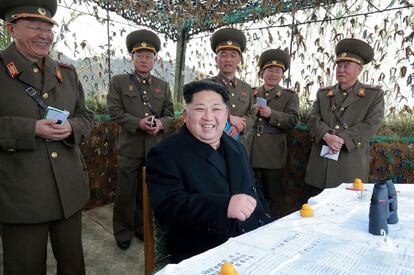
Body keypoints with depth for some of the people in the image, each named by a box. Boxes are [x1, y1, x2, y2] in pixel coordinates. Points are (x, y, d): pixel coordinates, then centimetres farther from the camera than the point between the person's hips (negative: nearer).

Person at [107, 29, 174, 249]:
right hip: (129, 147, -2)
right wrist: (138, 122, -18)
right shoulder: (119, 82, 4)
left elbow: (169, 114, 10)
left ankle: (143, 228, 30)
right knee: (126, 192, 6)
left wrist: (161, 123, -13)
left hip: (155, 147, 3)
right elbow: (114, 111, -5)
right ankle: (123, 232, 24)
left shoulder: (163, 86, 13)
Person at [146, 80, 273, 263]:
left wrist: (268, 225, 4)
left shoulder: (237, 149, 12)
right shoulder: (165, 154, -9)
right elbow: (167, 206, -22)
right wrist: (225, 205, -34)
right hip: (204, 257, -5)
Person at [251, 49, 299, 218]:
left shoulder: (290, 96, 7)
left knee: (274, 197, 7)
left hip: (274, 155, -2)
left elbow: (292, 120, -5)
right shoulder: (252, 93, 13)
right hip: (251, 153, 2)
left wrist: (271, 114, -19)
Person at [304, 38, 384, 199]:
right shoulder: (322, 93, 15)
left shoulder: (374, 94, 7)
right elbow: (313, 120, 3)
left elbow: (371, 124, -6)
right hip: (320, 164, 3)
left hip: (351, 166, -2)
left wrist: (342, 138, -17)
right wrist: (327, 136, -17)